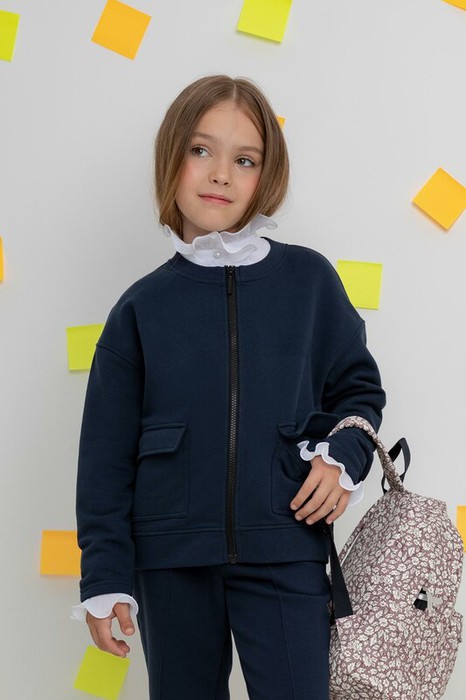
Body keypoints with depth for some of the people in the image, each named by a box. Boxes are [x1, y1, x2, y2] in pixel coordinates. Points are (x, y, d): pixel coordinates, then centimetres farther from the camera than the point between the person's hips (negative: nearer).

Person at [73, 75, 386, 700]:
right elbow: (107, 454, 4)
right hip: (171, 562, 1)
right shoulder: (143, 306, 2)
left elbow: (358, 386, 12)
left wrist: (343, 457, -8)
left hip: (286, 554, 0)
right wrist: (105, 578, 0)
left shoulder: (309, 279, 2)